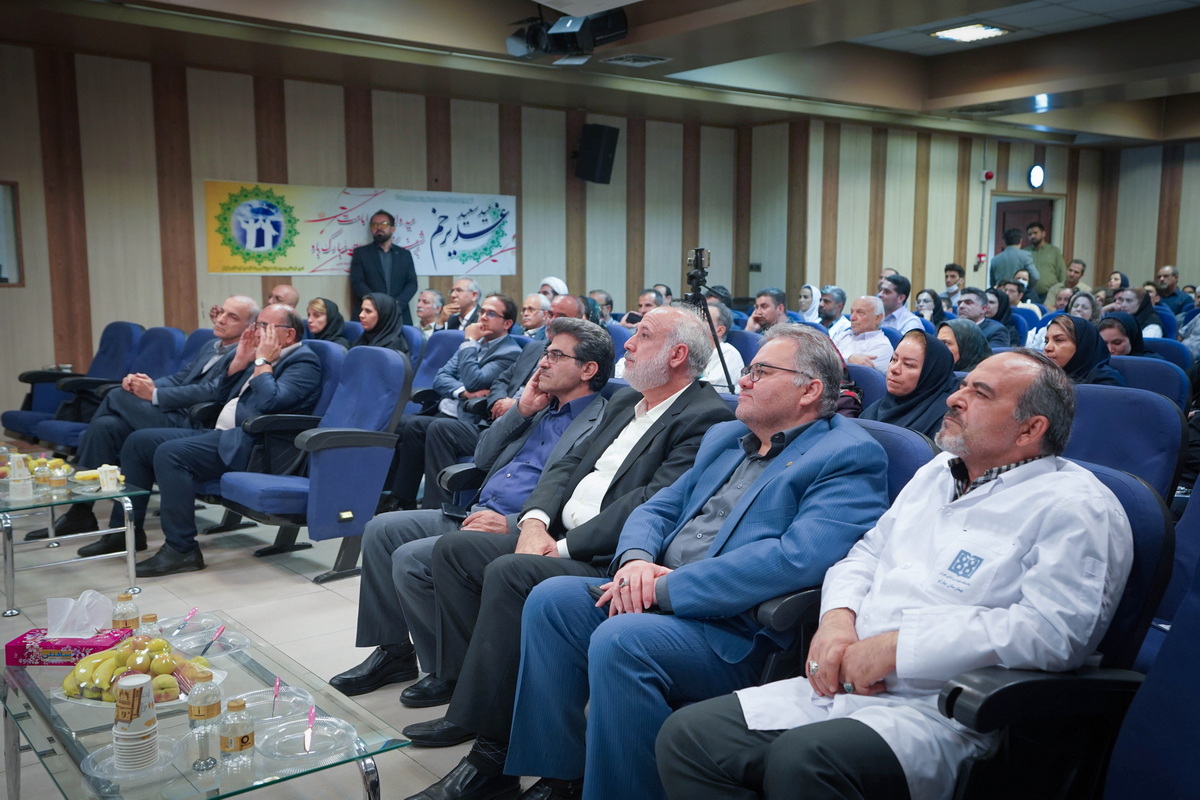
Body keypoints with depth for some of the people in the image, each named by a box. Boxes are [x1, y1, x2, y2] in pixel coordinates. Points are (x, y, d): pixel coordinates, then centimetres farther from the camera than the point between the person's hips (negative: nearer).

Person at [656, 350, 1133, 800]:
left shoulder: (1076, 508, -5)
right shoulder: (936, 474, 21)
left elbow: (1053, 632, -19)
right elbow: (866, 555, 24)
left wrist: (898, 647, -19)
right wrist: (837, 618, 0)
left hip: (946, 715, -7)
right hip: (841, 686, 8)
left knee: (803, 760, -36)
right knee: (686, 737, -9)